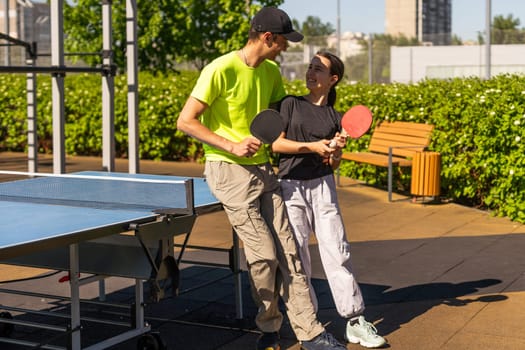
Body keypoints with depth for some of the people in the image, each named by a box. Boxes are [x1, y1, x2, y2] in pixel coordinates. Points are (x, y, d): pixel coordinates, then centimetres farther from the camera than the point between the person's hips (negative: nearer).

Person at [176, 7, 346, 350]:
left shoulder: (271, 72, 7)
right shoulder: (221, 70, -15)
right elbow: (185, 121, -14)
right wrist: (232, 146, -19)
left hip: (263, 168, 7)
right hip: (229, 171, -7)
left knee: (288, 251, 2)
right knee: (264, 253, -7)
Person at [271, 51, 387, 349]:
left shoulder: (336, 119, 10)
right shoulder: (291, 104, 6)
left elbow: (333, 165, 11)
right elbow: (276, 143, -2)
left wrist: (336, 150, -10)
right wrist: (313, 147, -10)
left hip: (323, 186, 1)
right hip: (291, 187, -1)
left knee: (338, 252, -3)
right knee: (297, 255, 0)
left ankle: (356, 321, 3)